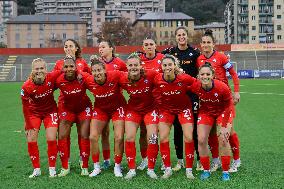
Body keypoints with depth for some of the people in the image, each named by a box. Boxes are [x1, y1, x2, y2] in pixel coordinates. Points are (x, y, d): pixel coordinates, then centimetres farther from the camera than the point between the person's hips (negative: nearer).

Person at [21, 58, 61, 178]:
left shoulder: (52, 77, -25)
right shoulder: (26, 87, -25)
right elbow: (25, 107, -14)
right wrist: (28, 126, -10)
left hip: (50, 111, 0)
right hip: (34, 112, 0)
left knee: (51, 139, -8)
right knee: (31, 140, -5)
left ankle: (52, 169, 7)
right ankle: (36, 169, 10)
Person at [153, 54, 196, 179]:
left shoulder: (184, 78, -27)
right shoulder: (157, 79, -23)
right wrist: (156, 101, -5)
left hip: (184, 108, -1)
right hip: (165, 109, 1)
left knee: (188, 138, -6)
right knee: (163, 138, -4)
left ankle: (189, 169, 9)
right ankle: (168, 169, 11)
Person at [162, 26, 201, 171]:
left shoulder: (195, 52, 2)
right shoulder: (170, 51, 5)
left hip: (192, 92, -1)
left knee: (195, 126, -3)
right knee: (177, 127, 5)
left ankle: (200, 160, 5)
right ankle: (180, 160, 15)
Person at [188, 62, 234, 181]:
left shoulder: (222, 87, -32)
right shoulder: (195, 87, -26)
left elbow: (228, 105, -18)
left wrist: (225, 126, -19)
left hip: (222, 112, -2)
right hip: (205, 112, 3)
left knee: (223, 140, -11)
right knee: (201, 140, -6)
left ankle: (225, 172, 5)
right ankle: (206, 170, 11)